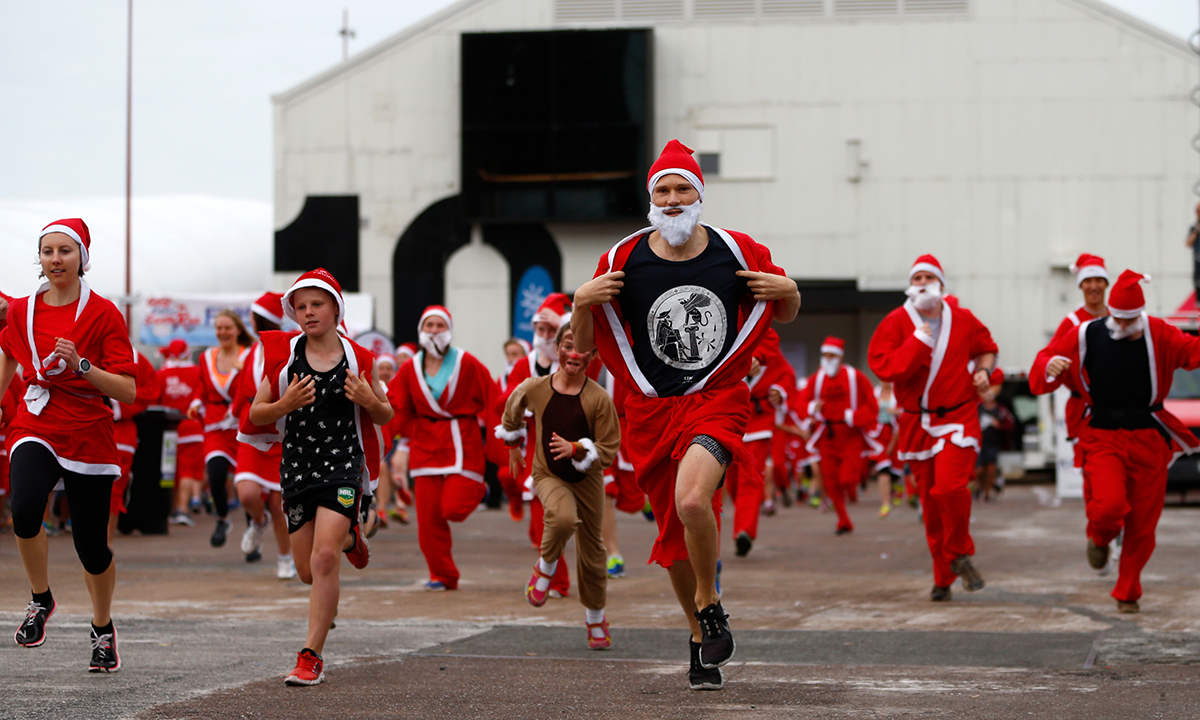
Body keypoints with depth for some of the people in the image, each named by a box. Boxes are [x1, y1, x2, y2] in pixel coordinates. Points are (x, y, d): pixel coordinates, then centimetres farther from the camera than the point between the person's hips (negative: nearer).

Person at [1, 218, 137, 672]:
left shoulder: (103, 313, -6)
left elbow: (128, 391, -9)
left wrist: (82, 366, -23)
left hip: (88, 437, -2)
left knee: (91, 545, 2)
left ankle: (102, 628, 30)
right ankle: (40, 600, -4)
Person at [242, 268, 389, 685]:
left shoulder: (357, 358, 0)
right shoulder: (283, 354, 0)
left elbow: (385, 416, 12)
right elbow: (256, 414, 3)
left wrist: (368, 401, -11)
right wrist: (285, 405, -18)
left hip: (343, 465, -3)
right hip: (297, 465, 3)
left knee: (324, 559, -20)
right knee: (308, 572, 11)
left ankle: (312, 656, -12)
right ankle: (348, 537, 47)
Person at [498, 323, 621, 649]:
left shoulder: (598, 398, -15)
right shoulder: (534, 388, -10)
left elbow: (609, 450, -12)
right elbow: (513, 409, 14)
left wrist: (576, 449, -28)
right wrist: (513, 444, 24)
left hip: (587, 480, 1)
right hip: (548, 475, -1)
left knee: (591, 552, 10)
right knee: (564, 518, -34)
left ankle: (595, 619, 32)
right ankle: (545, 569, -4)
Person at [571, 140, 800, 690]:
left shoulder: (738, 253, 0)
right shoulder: (622, 261, -1)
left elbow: (785, 316, 16)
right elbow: (584, 347, 7)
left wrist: (788, 291, -6)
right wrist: (582, 305, -12)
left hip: (719, 400, -2)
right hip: (652, 410, 2)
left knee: (692, 501, -29)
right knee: (673, 534, 8)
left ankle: (710, 604, -3)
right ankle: (700, 639, 30)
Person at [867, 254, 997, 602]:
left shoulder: (962, 320, 4)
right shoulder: (896, 322, -1)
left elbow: (987, 348, 22)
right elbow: (881, 365, -13)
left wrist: (984, 370, 2)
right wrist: (918, 342, -19)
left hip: (957, 416, -1)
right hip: (917, 422, 1)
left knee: (950, 486, -22)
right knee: (930, 502, 4)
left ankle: (959, 554, 3)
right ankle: (943, 578, 18)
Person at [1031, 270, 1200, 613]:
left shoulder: (1158, 334, -1)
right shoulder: (1087, 336, -2)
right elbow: (1047, 359, 4)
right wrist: (1049, 366, -21)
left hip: (1149, 440, 1)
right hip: (1104, 438, -1)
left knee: (1142, 525, 4)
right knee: (1110, 504, -24)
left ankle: (1127, 593, 24)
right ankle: (1100, 537, 14)